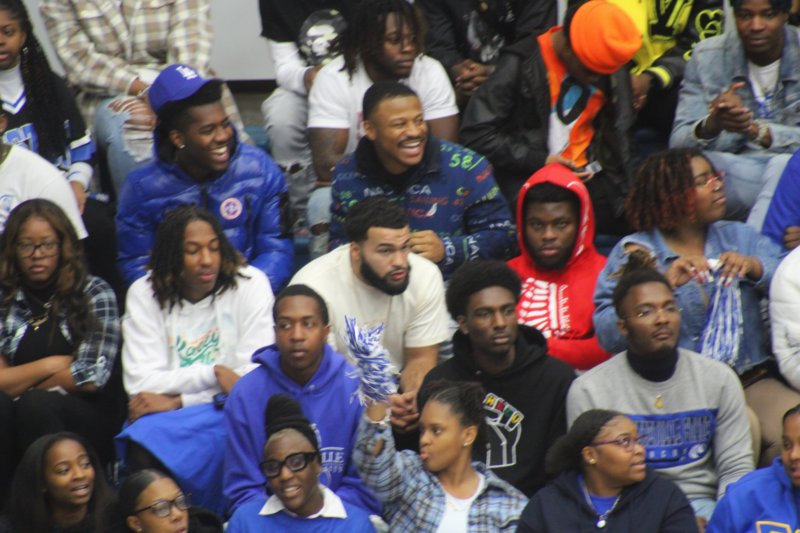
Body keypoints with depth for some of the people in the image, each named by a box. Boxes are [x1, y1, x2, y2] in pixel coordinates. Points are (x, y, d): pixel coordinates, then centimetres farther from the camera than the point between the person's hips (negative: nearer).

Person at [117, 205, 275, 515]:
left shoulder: (249, 285, -2)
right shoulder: (145, 294, 4)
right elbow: (141, 382, -7)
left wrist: (176, 402, -15)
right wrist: (214, 373, -18)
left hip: (227, 411, -2)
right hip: (167, 419, 2)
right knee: (141, 444, -32)